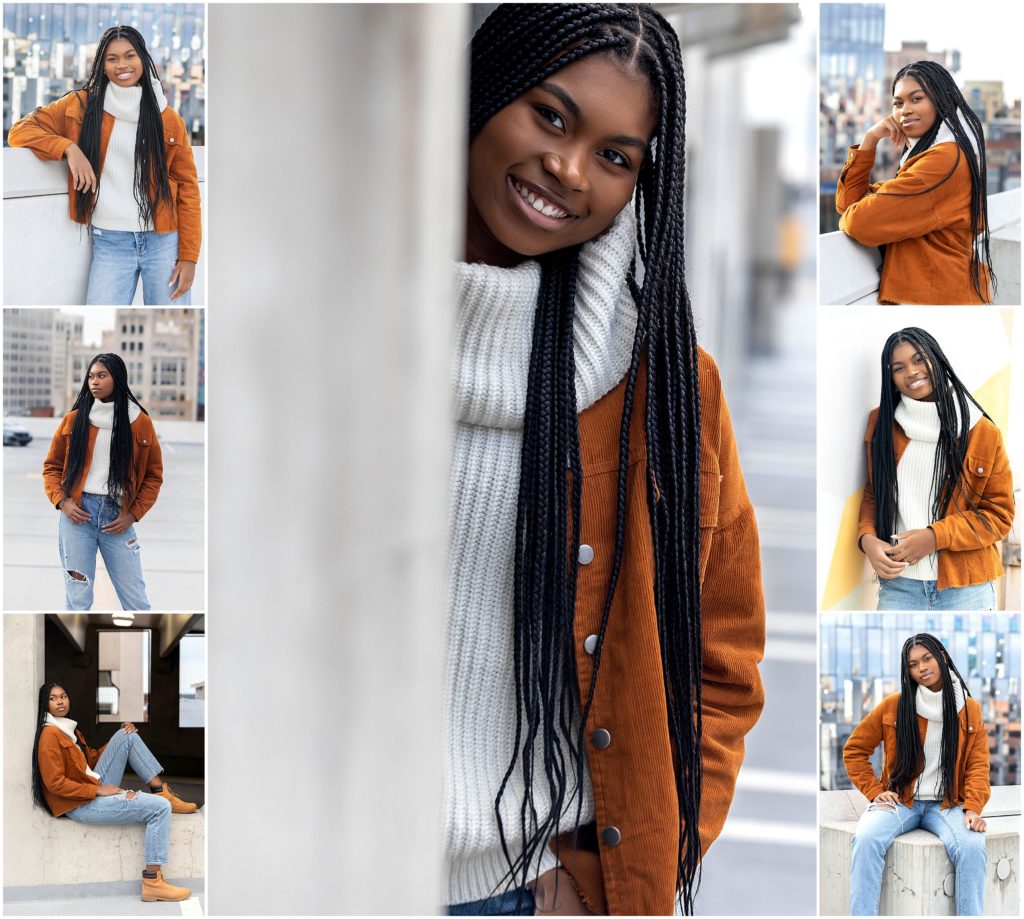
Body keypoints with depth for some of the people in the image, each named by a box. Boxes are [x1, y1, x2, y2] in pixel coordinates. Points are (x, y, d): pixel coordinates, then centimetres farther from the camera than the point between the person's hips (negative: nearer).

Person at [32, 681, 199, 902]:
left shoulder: (70, 730, 15)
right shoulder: (50, 734, -15)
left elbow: (91, 759, 19)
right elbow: (55, 783, -20)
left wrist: (123, 735, 10)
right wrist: (98, 790, -20)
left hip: (96, 787, 10)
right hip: (81, 805, -10)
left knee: (127, 736, 9)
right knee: (160, 808, -19)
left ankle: (160, 790, 3)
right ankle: (152, 882, -24)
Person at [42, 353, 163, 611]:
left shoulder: (140, 422, 4)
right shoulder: (74, 419, 7)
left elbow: (153, 475, 8)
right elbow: (52, 466, 13)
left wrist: (133, 514, -3)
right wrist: (61, 501, -4)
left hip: (117, 518, -1)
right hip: (77, 513, 1)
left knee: (136, 599, 1)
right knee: (77, 598, 2)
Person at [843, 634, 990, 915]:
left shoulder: (969, 709, 6)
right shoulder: (894, 706, 3)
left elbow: (977, 765, 4)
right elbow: (854, 750, 10)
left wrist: (973, 807, -13)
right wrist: (874, 791, -2)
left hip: (947, 805, 0)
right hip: (900, 802, 0)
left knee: (972, 846, -33)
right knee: (867, 839, -33)